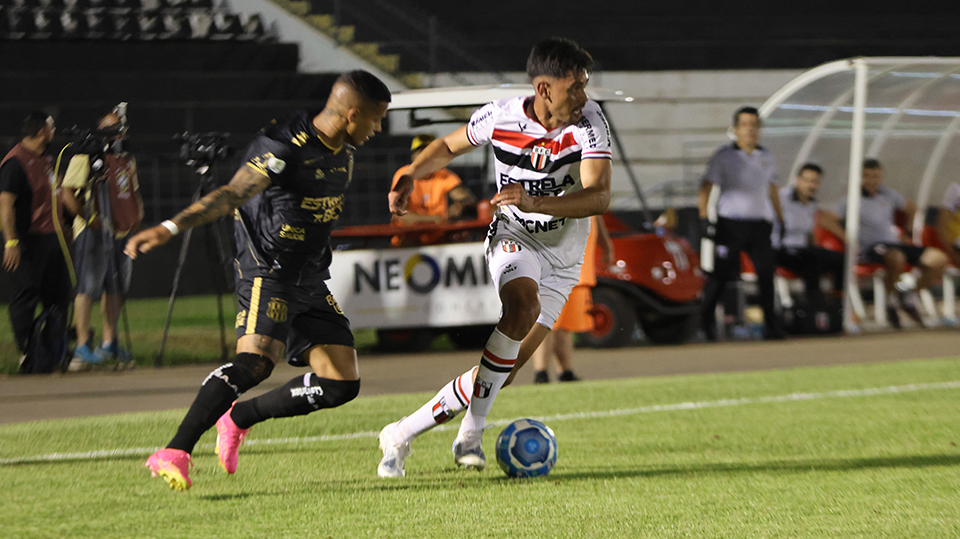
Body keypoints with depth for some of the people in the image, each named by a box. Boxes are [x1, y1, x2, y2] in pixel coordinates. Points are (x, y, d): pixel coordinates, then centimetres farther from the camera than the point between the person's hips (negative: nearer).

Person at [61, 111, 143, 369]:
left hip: (122, 231, 8)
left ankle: (109, 343, 18)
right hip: (94, 232, -8)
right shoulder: (86, 157, -7)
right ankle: (82, 346, -12)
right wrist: (89, 218, -18)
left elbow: (133, 192, 29)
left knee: (116, 288, 10)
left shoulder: (127, 159, 17)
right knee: (88, 287, -11)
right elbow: (68, 193, -14)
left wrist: (137, 215, 11)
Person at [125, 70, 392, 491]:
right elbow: (232, 195, -33)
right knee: (255, 361, -30)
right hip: (267, 272, -9)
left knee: (342, 384, 1)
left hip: (311, 282, 9)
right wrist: (170, 228, -46)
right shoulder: (284, 148, -21)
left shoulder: (342, 152, 8)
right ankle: (174, 454, -31)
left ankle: (237, 420, 16)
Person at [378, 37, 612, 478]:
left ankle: (402, 435, 8)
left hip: (562, 259, 1)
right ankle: (472, 433, -25)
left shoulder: (588, 122, -18)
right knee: (523, 305, -35)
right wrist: (410, 176, -11)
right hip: (513, 238, -1)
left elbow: (599, 197, -28)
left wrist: (534, 202, -41)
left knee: (505, 371, -7)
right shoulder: (501, 118, -13)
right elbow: (448, 147, 8)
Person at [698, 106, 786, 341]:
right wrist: (704, 218, -15)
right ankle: (706, 319, 12)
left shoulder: (767, 158, 13)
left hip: (760, 223, 4)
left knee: (767, 272, -3)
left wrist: (781, 219, 24)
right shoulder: (724, 156, -2)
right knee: (721, 272, -4)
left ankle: (771, 325, 3)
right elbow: (706, 187, -6)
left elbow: (772, 189, 25)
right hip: (731, 223, -4)